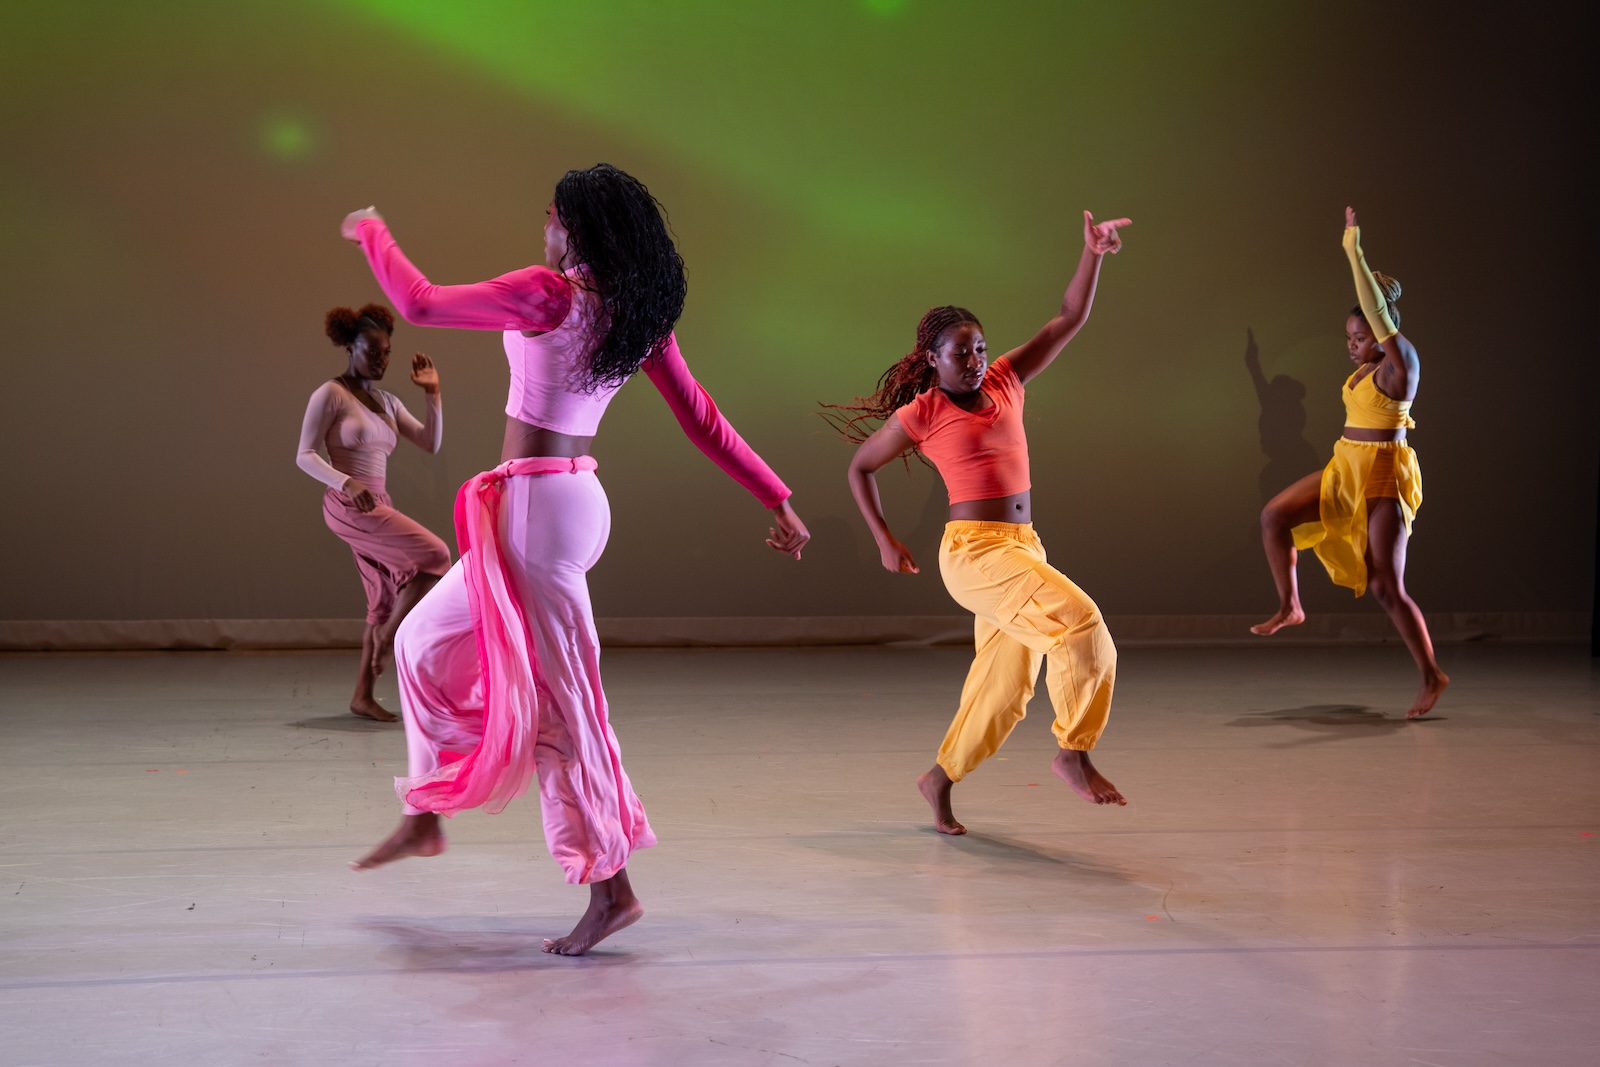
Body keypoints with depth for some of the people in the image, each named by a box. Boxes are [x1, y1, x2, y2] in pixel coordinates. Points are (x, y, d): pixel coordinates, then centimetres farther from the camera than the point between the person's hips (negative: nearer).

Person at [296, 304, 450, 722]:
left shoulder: (388, 402, 15)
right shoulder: (331, 394, -4)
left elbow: (431, 443, 12)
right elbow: (305, 456, -9)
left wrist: (433, 395, 2)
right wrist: (346, 483, -25)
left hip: (378, 507, 7)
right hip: (348, 505, -7)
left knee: (386, 601, 5)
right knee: (435, 555, -17)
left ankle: (362, 696, 11)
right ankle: (386, 635, -3)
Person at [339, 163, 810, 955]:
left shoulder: (549, 296, -15)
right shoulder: (638, 317, 7)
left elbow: (419, 304, -10)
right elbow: (703, 421, 7)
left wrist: (371, 232, 8)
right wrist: (776, 500, 13)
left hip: (539, 506, -9)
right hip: (568, 500, 9)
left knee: (556, 698, -4)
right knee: (424, 642, 22)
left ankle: (611, 887, 1)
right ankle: (424, 819, 32)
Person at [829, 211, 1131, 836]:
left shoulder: (1005, 382, 9)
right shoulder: (921, 413, -3)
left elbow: (1069, 320, 7)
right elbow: (860, 467, 9)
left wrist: (1093, 253, -4)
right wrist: (885, 543, 5)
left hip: (1023, 548, 6)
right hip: (974, 551, -6)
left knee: (1002, 688, 10)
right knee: (1078, 619, -24)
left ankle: (939, 780, 28)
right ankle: (1073, 753, -11)